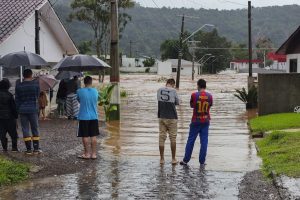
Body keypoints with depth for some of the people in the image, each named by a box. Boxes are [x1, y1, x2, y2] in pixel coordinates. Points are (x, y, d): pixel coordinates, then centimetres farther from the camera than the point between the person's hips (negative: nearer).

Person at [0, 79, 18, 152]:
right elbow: (13, 106, -9)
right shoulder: (9, 95, -11)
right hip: (9, 117, -3)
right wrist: (16, 116, 0)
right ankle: (14, 147, 4)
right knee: (13, 133, 6)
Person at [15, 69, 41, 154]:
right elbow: (37, 96, 5)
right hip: (33, 109, -1)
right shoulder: (36, 84, -4)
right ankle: (36, 149, 9)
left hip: (22, 110, 1)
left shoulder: (18, 86, -1)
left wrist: (18, 109, 13)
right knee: (35, 129, 8)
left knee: (25, 129, 5)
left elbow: (17, 99, 4)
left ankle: (28, 149, 4)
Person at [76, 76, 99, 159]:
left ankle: (87, 154, 10)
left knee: (85, 136, 6)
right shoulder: (95, 91, -1)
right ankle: (93, 153, 11)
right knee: (93, 136, 9)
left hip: (84, 117, -3)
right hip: (94, 116, 3)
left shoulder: (80, 91, -10)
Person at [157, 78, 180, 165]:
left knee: (162, 138, 6)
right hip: (171, 117, -3)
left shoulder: (159, 90, 1)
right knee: (173, 138, 5)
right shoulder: (173, 91, -9)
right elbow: (177, 102, 3)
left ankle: (162, 159, 9)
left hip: (161, 117, 3)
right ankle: (173, 159, 10)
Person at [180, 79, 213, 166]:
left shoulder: (194, 95, -11)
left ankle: (185, 160, 11)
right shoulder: (209, 96, -3)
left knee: (191, 140, 6)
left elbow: (191, 105, 3)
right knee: (204, 141, 5)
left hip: (195, 121, -2)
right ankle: (202, 161, 6)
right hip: (206, 121, 2)